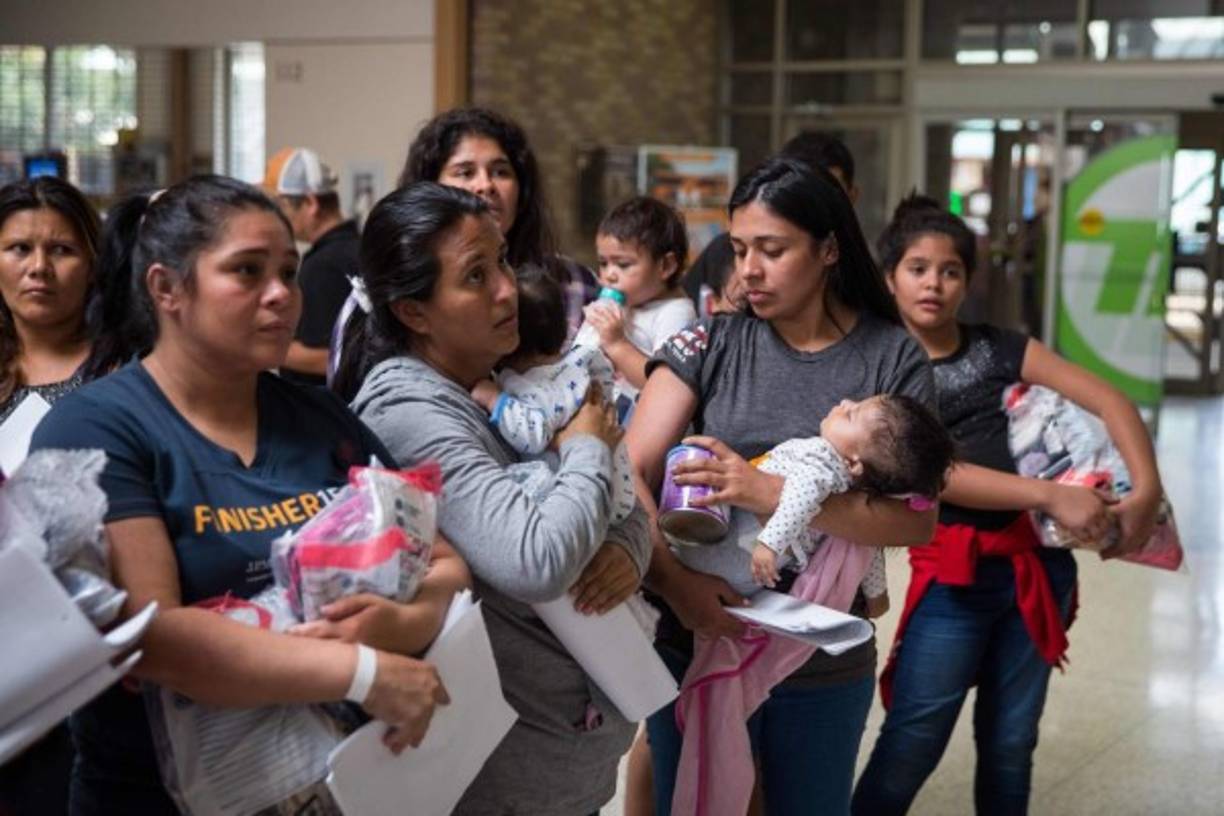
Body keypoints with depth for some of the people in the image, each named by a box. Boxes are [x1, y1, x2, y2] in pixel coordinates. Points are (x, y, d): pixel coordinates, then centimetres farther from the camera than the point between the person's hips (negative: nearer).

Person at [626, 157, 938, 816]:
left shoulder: (895, 359, -5)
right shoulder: (711, 343, -3)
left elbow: (916, 518, -12)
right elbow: (630, 473, -11)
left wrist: (770, 493, -24)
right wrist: (673, 579, -28)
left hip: (828, 662, 0)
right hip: (700, 643, 0)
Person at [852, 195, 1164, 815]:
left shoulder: (1000, 349, 6)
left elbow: (1110, 401, 3)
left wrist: (1146, 491, -12)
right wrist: (1051, 495, -20)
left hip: (1036, 564, 3)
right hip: (951, 572, -3)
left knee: (1010, 743, 12)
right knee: (911, 746, -7)